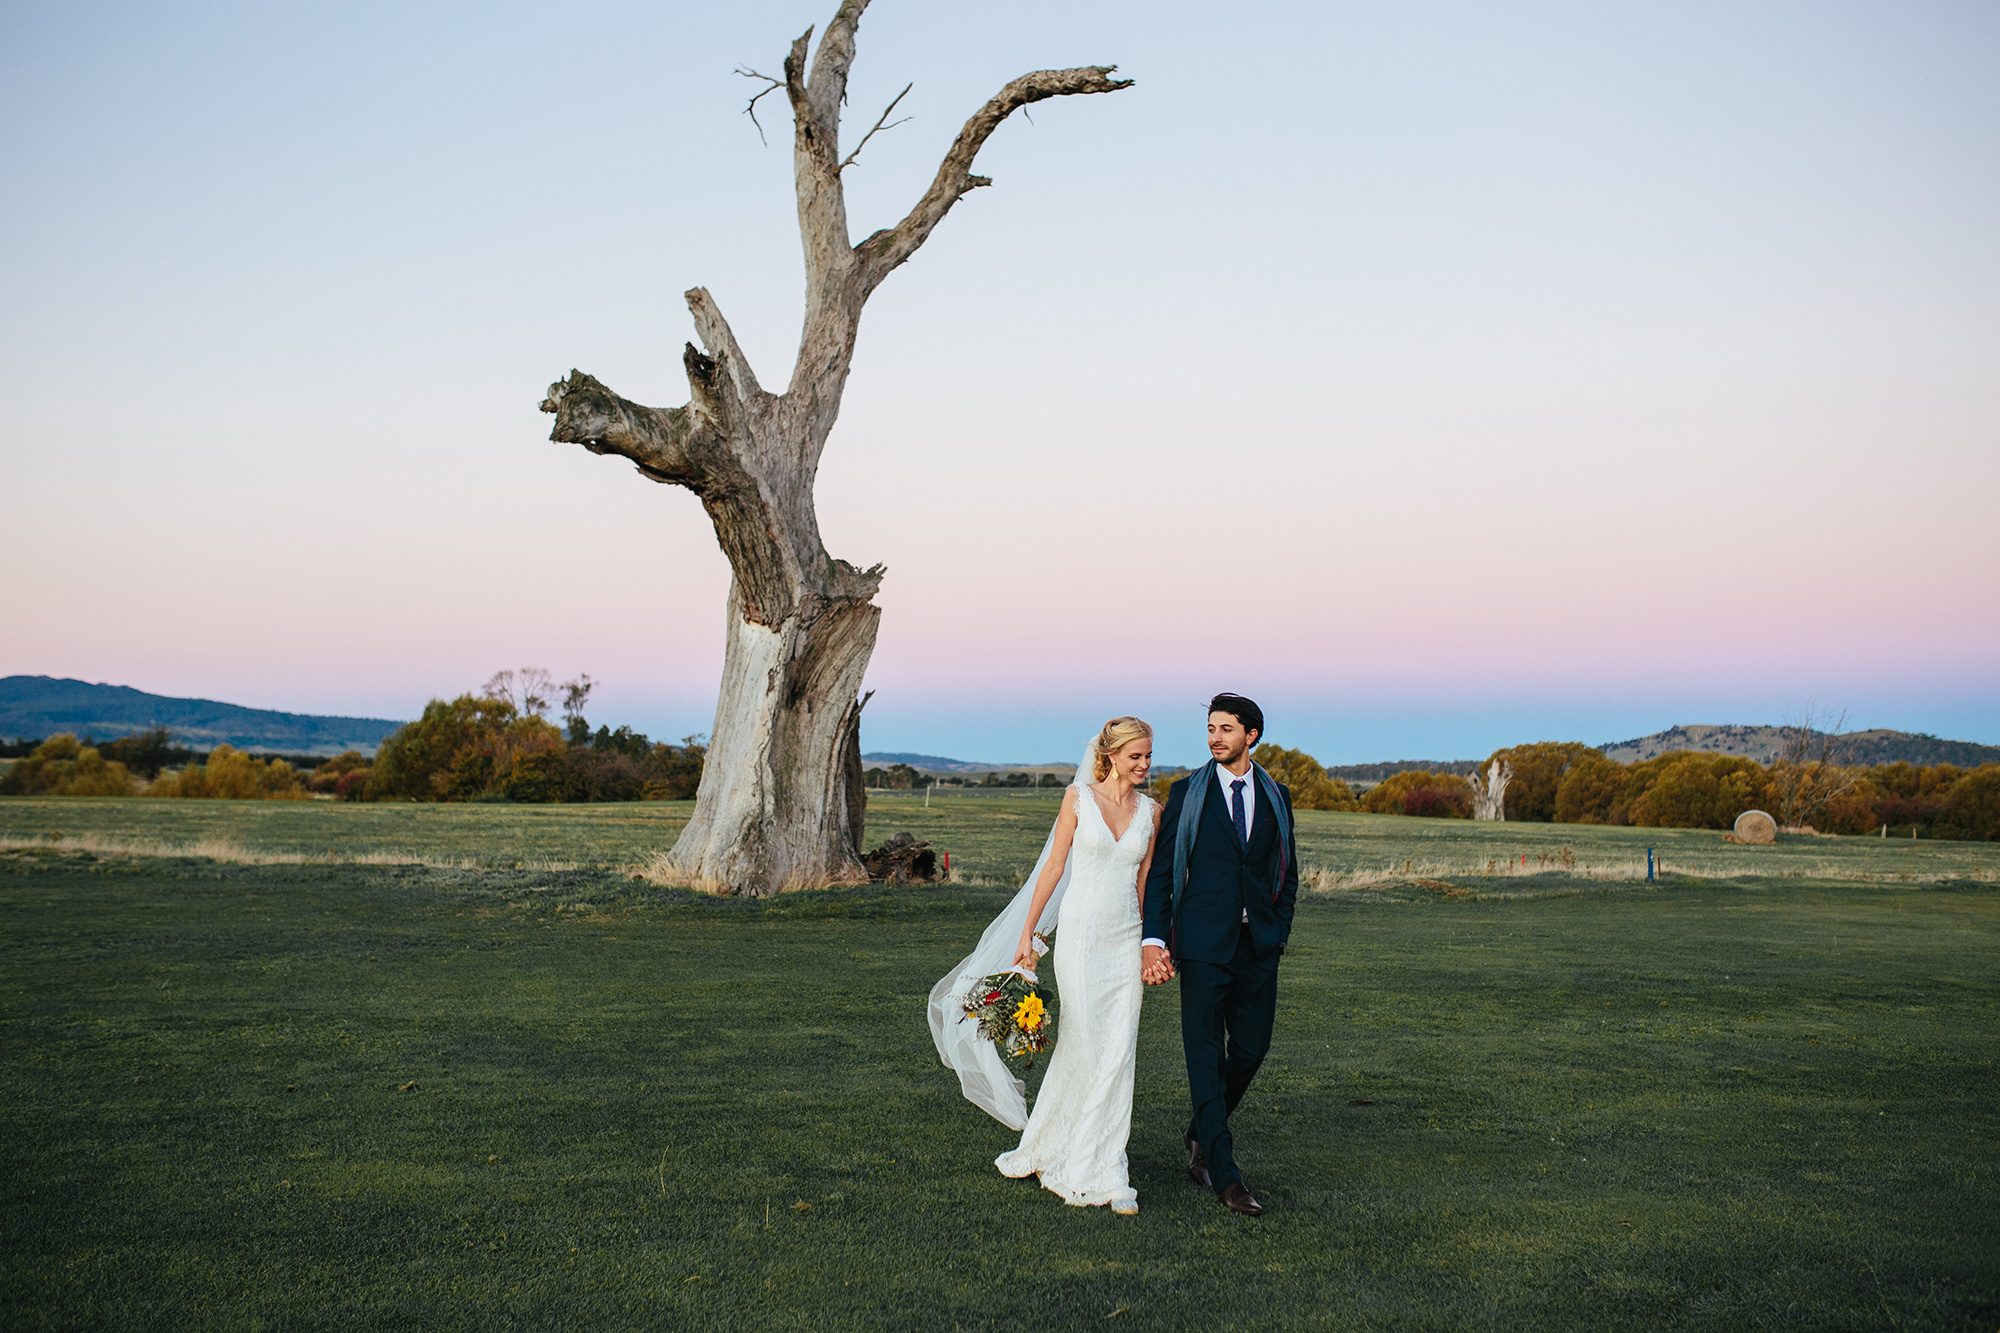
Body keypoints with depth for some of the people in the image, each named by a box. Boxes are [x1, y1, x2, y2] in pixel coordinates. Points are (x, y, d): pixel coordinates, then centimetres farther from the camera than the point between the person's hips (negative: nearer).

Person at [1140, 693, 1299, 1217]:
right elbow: (1161, 872, -3)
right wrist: (1153, 940, -12)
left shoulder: (1277, 795, 9)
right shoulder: (1187, 793, 0)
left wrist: (1278, 933, 7)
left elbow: (1287, 873, 17)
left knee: (1252, 1048, 9)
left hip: (1259, 946, 3)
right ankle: (1225, 1173, 3)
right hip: (1203, 943, -3)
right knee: (1205, 1055, -3)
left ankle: (1202, 1135, 32)